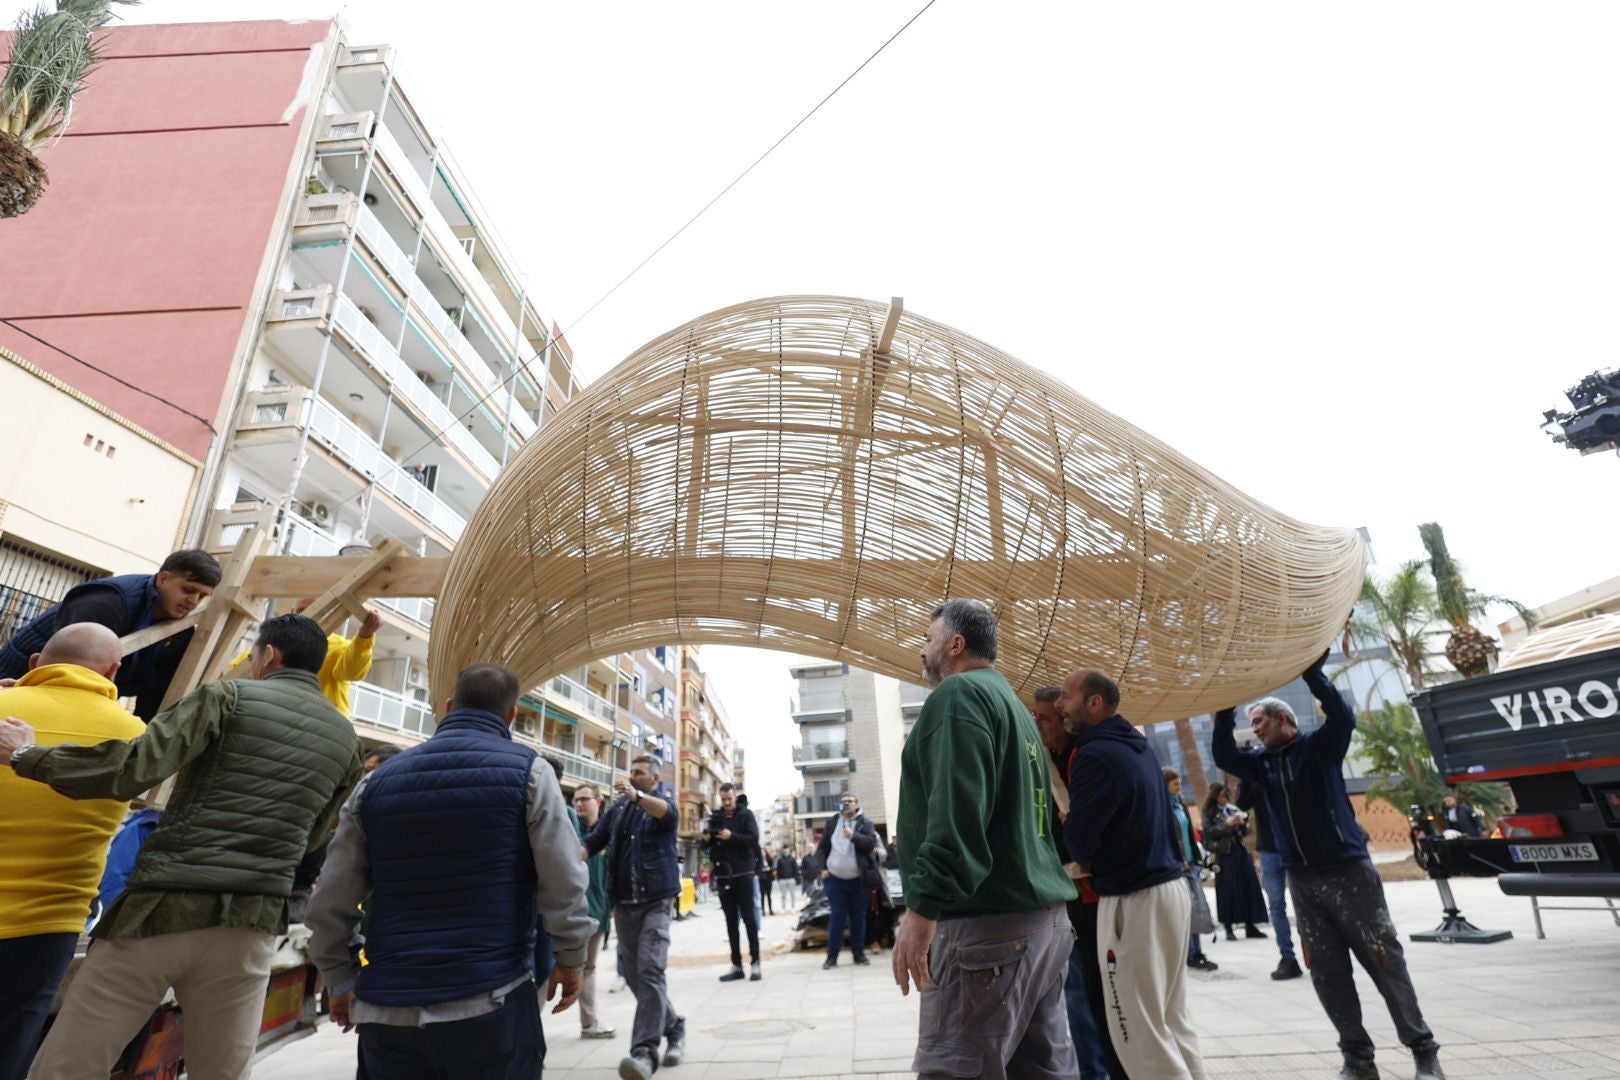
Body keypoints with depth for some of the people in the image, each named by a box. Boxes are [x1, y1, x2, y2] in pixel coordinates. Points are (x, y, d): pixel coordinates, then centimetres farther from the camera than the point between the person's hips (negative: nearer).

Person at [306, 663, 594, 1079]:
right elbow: (565, 886, -11)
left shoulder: (376, 783, 6)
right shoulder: (527, 771, -6)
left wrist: (341, 979, 22)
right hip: (491, 1004, -3)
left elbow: (329, 905, 8)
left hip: (386, 1009, 4)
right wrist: (571, 959, 4)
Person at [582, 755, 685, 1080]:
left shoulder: (663, 797, -2)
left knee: (649, 972, -14)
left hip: (656, 900, -5)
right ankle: (673, 1027, 29)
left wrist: (636, 796, -44)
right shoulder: (618, 807, 12)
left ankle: (644, 1050, -11)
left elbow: (669, 813, -26)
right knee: (634, 976, 12)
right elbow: (594, 841, 4)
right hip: (623, 902, 6)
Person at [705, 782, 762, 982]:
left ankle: (755, 962, 5)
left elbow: (753, 839, -11)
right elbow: (710, 844, 13)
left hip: (743, 873, -4)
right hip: (723, 874, 4)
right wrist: (706, 838, -10)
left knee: (748, 917, -1)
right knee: (731, 920, 8)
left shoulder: (746, 814, 0)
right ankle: (736, 965, 14)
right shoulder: (715, 816, 10)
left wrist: (732, 836, -23)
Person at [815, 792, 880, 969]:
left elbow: (871, 843, -14)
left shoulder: (865, 823, -1)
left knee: (858, 916, 9)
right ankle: (832, 955, 9)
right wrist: (823, 867, 2)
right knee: (836, 916, 2)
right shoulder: (832, 822, 6)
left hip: (859, 880, -1)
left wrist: (853, 836, -25)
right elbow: (822, 846, 12)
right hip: (835, 879, 1)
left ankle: (858, 953, 21)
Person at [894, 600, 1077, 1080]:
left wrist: (921, 908, -22)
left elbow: (956, 811, -23)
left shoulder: (959, 693, -10)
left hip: (987, 923, -10)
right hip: (1044, 917, 10)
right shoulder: (1012, 704, 20)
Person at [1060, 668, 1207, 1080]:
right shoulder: (1138, 745, 10)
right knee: (1173, 1022, 19)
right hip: (1170, 886, 9)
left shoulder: (1096, 755, -19)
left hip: (1134, 899, -9)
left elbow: (1078, 841, -18)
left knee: (1139, 1032, 2)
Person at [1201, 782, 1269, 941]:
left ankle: (1250, 926, 14)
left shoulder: (1234, 808, 14)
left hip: (1240, 851, 5)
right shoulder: (1209, 812, 2)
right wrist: (1227, 824, -14)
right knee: (1227, 890, -4)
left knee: (1249, 887, 4)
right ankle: (1228, 928, 2)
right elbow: (1209, 831, -9)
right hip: (1224, 854, -5)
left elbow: (1245, 832, 16)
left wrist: (1242, 823, -4)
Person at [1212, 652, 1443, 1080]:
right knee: (1327, 974, 8)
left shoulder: (1321, 745, -4)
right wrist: (1225, 712, -8)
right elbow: (1224, 756, -1)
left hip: (1347, 870, -5)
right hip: (1302, 880, 5)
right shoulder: (1262, 762, 9)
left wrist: (1313, 672, -27)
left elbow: (1343, 716, -21)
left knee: (1385, 963, 3)